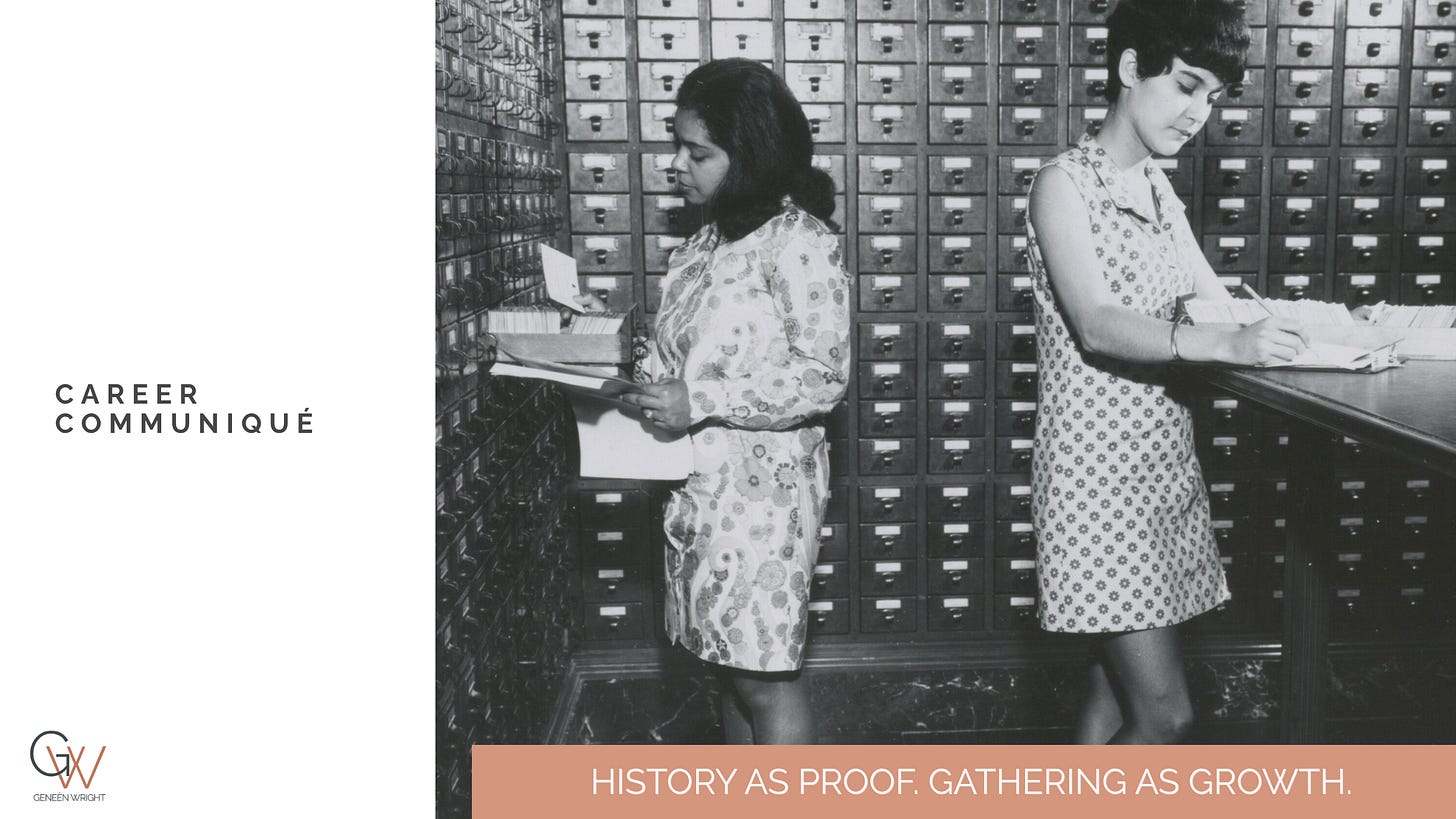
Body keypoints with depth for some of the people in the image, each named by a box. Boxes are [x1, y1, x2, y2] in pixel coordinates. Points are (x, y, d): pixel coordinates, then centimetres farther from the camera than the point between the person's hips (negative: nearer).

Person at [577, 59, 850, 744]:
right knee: (734, 664, 16)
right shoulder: (709, 239, 12)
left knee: (766, 676, -1)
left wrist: (700, 401, -22)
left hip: (762, 486, -8)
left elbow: (823, 377, -17)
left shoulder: (799, 241, -13)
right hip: (701, 483, 8)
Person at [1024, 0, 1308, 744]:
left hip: (1164, 461, 8)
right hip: (1096, 466, -8)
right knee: (1164, 713, -8)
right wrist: (1226, 344, -37)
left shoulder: (1158, 190, 14)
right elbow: (1096, 325, -23)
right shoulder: (1064, 184, -10)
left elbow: (1217, 304, 12)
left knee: (1120, 695, 10)